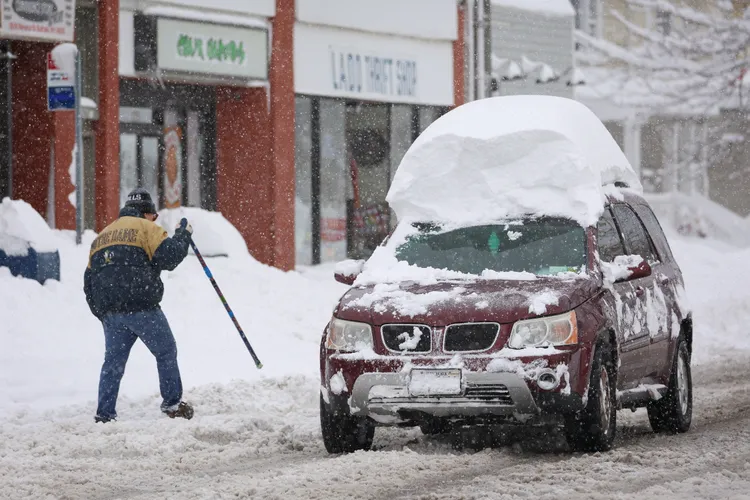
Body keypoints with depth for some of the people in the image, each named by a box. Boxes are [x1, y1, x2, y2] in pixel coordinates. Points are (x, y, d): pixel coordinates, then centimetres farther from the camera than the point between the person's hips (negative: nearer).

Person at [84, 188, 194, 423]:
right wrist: (183, 235, 5)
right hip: (142, 308, -6)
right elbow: (169, 257, -11)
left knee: (113, 361, 11)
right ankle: (172, 403, 8)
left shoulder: (100, 238, 23)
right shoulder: (146, 228, 2)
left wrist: (102, 314, 25)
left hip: (110, 312, 6)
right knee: (166, 352, 8)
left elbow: (89, 282, 21)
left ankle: (104, 413, 6)